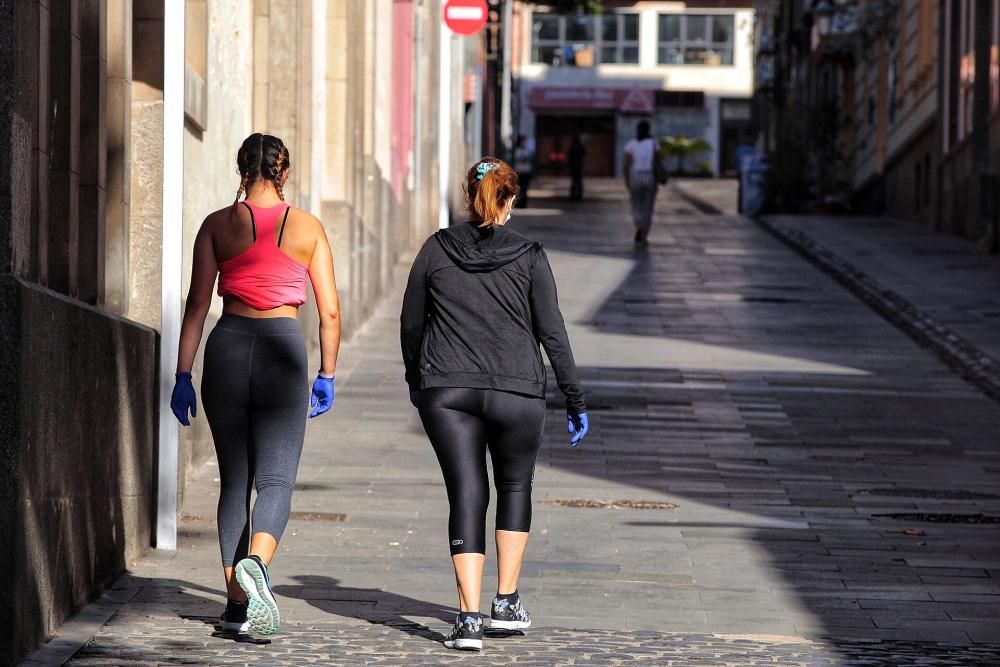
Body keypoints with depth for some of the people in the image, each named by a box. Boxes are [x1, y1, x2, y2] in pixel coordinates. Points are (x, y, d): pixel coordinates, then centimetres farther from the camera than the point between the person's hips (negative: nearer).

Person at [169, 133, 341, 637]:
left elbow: (197, 303, 0)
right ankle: (254, 562, -33)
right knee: (275, 478, -2)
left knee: (234, 479, 11)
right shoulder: (308, 228, 4)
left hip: (228, 346, 1)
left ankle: (237, 605, 11)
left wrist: (183, 375, 2)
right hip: (282, 349, -1)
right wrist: (327, 376, 13)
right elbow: (330, 311, 3)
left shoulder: (218, 226, 4)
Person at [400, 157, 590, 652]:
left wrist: (416, 380, 25)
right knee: (515, 489, 20)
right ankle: (506, 604, 20)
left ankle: (469, 617, -9)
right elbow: (552, 334, -2)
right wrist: (575, 401, 5)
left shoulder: (436, 250, 2)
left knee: (466, 496, 2)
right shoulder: (529, 257, -2)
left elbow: (410, 323, 9)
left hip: (446, 392, 1)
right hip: (516, 394, -1)